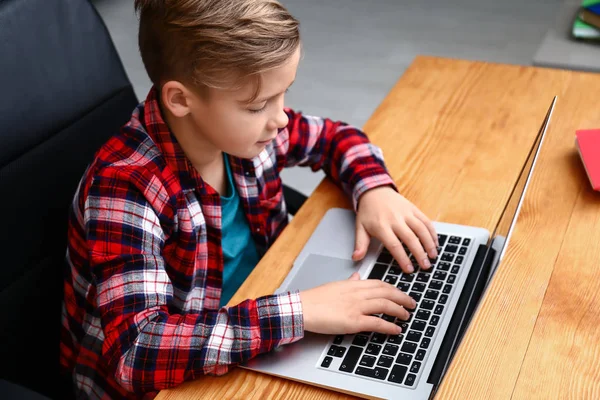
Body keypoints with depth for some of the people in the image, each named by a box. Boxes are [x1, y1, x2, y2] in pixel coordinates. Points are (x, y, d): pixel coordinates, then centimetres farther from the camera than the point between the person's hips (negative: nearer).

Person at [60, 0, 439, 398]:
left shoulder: (239, 127, -10)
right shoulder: (126, 186, -28)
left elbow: (335, 137, 8)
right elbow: (136, 351, -36)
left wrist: (376, 190, -11)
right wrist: (298, 311, -37)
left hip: (247, 358, 5)